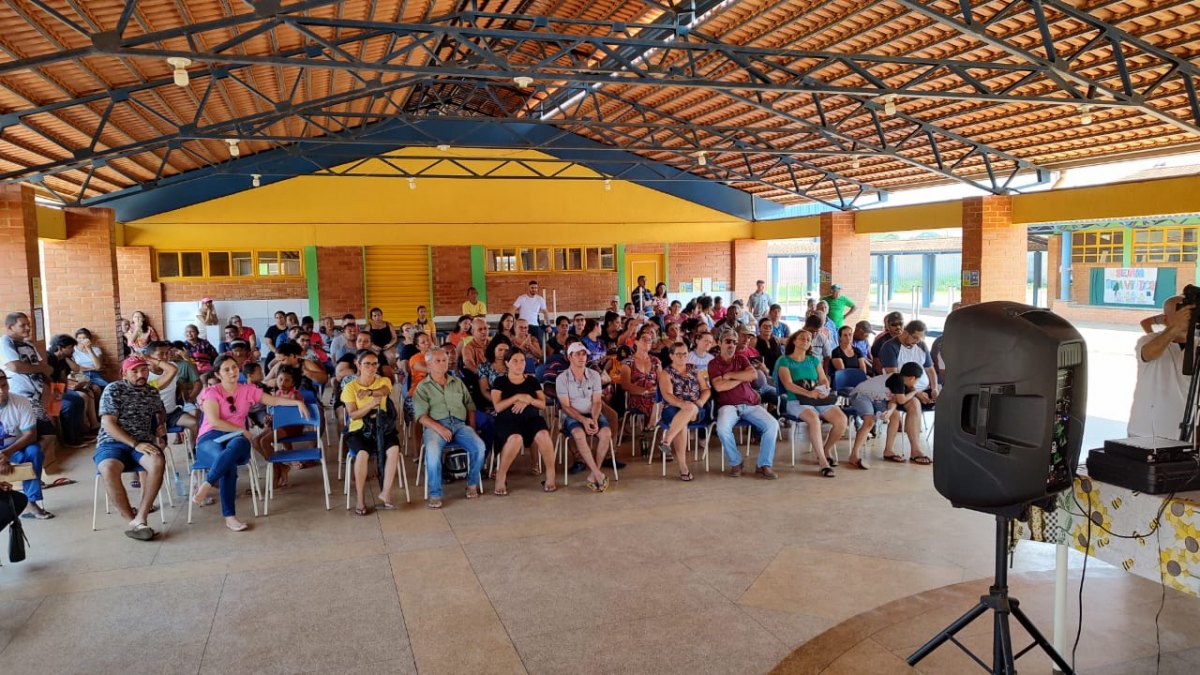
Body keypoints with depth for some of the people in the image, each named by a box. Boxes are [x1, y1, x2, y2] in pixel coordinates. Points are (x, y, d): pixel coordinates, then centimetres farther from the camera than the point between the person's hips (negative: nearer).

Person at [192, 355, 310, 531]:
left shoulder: (248, 390, 15)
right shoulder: (212, 392, 4)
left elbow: (274, 400, 19)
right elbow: (214, 422, -8)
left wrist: (298, 402, 6)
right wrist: (243, 430, -8)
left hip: (236, 438, 3)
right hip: (210, 438, -2)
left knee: (237, 445, -40)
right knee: (229, 463, -39)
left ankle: (206, 486, -35)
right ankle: (229, 516, -37)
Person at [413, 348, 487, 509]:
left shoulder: (457, 383, 23)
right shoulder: (423, 387, 11)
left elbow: (470, 406, 21)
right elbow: (421, 416, -1)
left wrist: (472, 428, 5)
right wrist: (439, 428, -17)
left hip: (459, 424, 3)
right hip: (435, 426, -3)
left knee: (479, 446, -25)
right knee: (432, 451, -36)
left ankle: (472, 484, -2)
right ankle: (435, 495, -24)